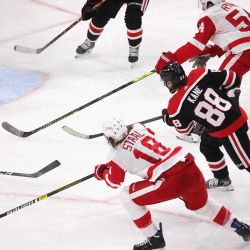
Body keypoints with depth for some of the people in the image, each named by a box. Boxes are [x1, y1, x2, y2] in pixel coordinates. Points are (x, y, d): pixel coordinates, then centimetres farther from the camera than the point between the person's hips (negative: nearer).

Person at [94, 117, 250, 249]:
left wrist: (101, 172, 35)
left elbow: (114, 181, 14)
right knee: (200, 204, 36)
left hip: (172, 181, -7)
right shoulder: (138, 128, 13)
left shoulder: (118, 154, -1)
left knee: (128, 197, 9)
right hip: (191, 168, 7)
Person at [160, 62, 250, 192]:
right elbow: (232, 78, -5)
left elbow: (183, 128, 1)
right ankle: (222, 179, 43)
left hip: (228, 130, -8)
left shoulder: (176, 105, -18)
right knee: (207, 147, 26)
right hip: (236, 114, 8)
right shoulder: (199, 75, -9)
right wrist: (228, 96, 13)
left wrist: (168, 118, 18)